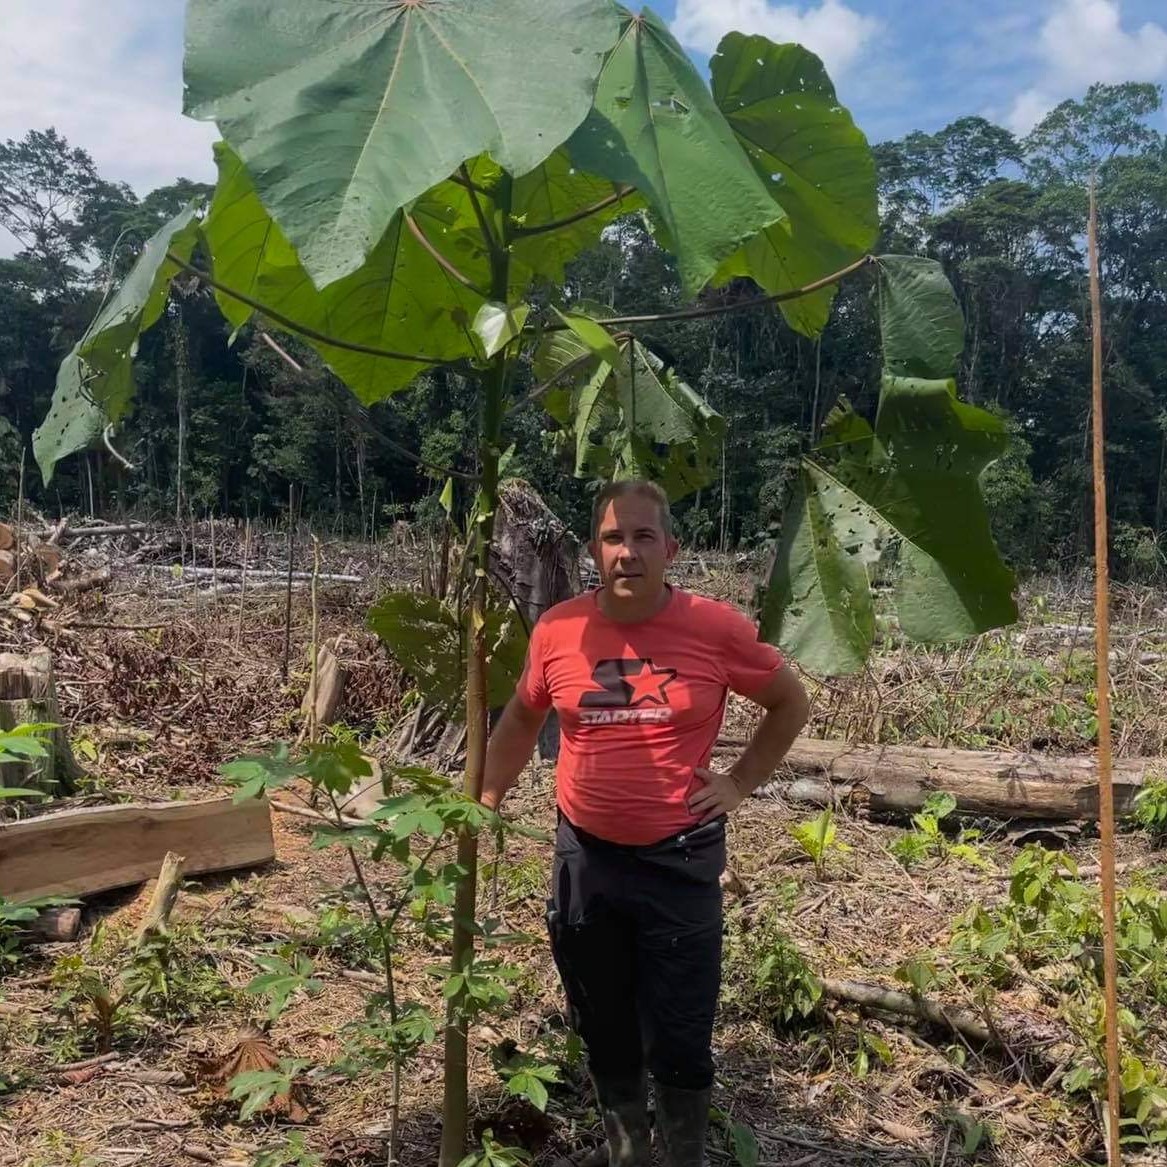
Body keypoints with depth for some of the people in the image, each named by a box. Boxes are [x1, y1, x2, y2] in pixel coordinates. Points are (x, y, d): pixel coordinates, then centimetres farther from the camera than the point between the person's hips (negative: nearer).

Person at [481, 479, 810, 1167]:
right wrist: (486, 800, 9)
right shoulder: (557, 631, -5)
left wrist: (740, 782, -1)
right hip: (586, 858, 3)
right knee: (605, 1033, 19)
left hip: (681, 862, -2)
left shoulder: (717, 628, -11)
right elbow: (522, 720, 13)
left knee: (679, 1044, 6)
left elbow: (792, 704, 5)